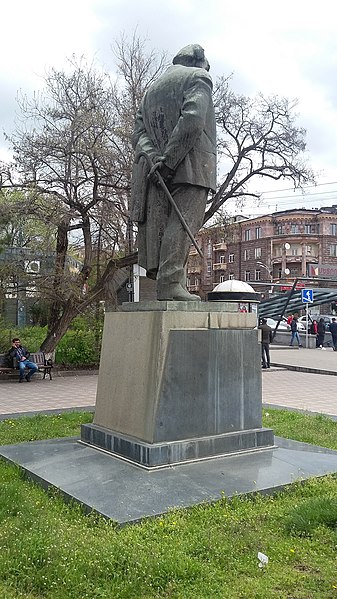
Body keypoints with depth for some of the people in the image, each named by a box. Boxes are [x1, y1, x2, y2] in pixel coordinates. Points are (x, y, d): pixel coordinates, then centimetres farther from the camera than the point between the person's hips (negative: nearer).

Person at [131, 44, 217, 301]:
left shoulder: (153, 87, 29)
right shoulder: (199, 78, 7)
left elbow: (139, 131, 15)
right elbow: (192, 121, -13)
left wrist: (153, 156, -3)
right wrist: (170, 161, -16)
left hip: (156, 167, 7)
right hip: (190, 164, -7)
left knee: (157, 222, 0)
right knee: (183, 221, -13)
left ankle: (154, 276, -5)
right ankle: (170, 282, -23)